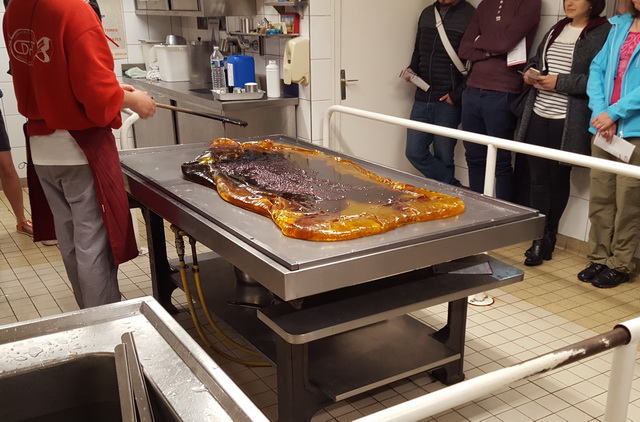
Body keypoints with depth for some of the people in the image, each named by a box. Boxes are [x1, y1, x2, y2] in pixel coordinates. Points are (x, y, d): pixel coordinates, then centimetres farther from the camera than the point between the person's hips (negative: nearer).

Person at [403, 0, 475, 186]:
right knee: (414, 152, 2)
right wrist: (412, 69, 5)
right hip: (422, 99, 6)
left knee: (443, 159, 1)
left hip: (447, 102, -6)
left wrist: (457, 95, -13)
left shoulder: (470, 16, -8)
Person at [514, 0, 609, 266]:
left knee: (559, 178, 7)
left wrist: (560, 82, -16)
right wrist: (530, 73, 4)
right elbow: (536, 60, 27)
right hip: (538, 116, 6)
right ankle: (539, 238, 14)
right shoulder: (557, 29, 16)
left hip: (569, 123, -6)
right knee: (537, 177, 5)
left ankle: (548, 236, 21)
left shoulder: (604, 33, -6)